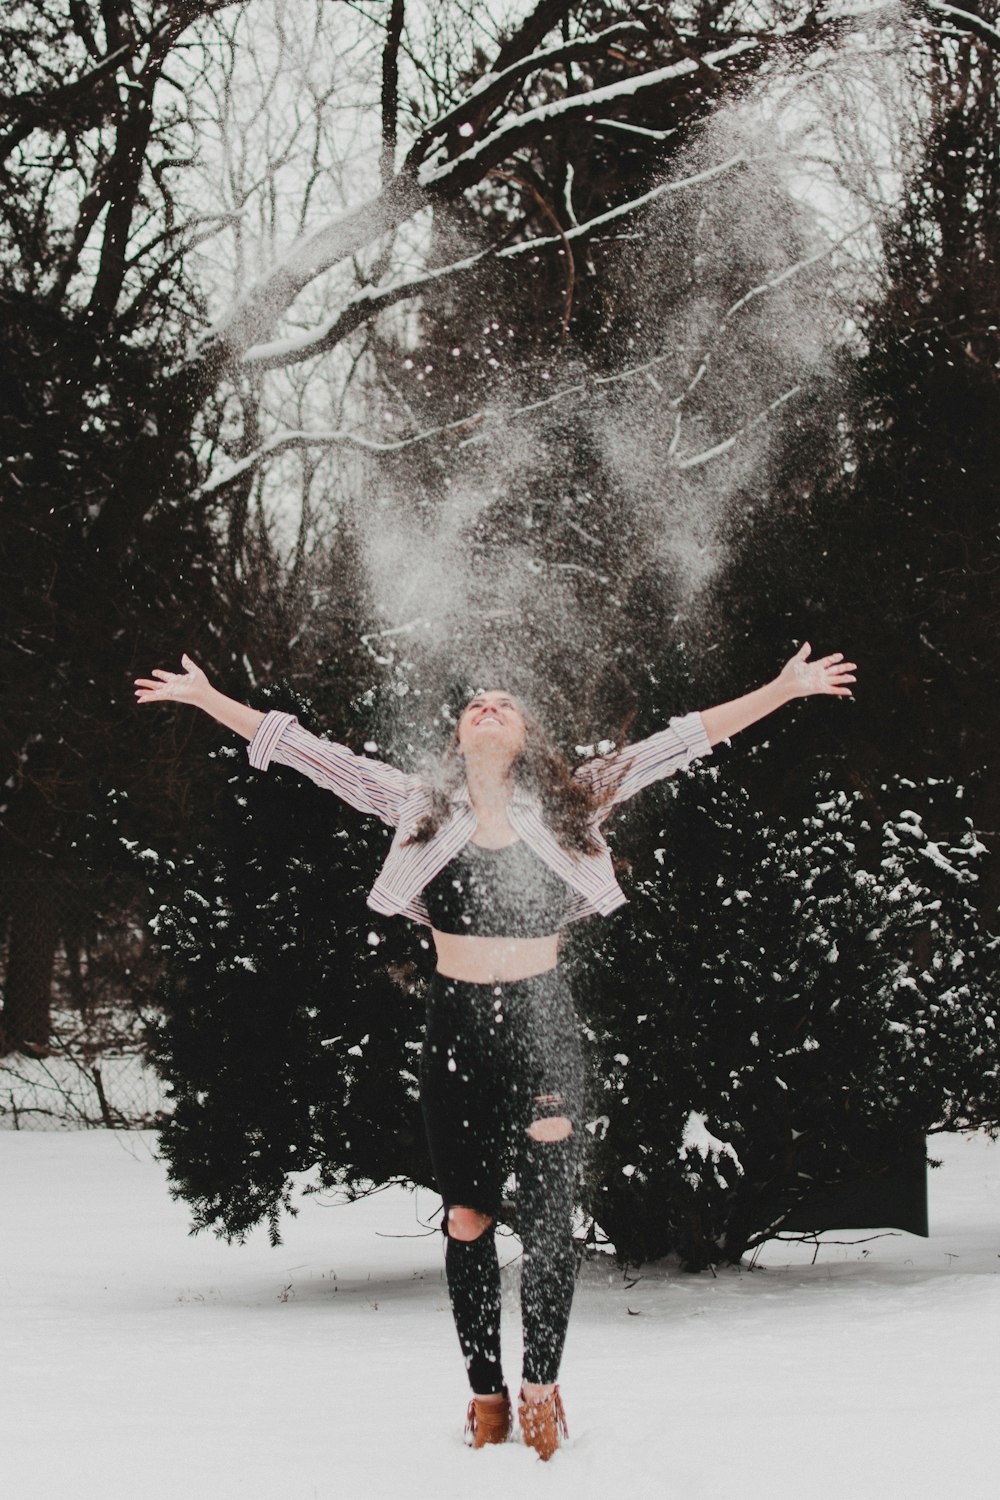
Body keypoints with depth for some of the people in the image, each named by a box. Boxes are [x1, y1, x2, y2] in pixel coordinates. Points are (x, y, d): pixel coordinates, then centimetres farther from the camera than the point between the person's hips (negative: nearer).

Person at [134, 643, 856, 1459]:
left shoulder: (566, 806, 1)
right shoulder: (422, 807, 3)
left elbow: (679, 741, -1)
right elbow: (309, 751, 3)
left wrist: (782, 690, -4)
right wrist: (205, 697, 1)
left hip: (542, 1026, -1)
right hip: (457, 1029, 1)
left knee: (548, 1214, 0)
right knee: (466, 1221, 6)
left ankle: (542, 1388, 16)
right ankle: (487, 1394, 18)